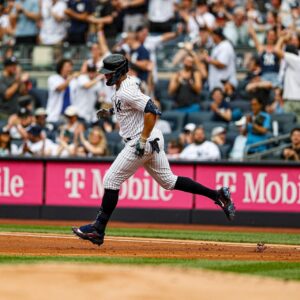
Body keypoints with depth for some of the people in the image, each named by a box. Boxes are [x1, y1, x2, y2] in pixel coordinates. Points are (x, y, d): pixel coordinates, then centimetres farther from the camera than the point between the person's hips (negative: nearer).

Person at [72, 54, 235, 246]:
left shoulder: (126, 92, -18)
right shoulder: (124, 86, 13)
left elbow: (152, 111, -27)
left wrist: (143, 140, -26)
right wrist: (111, 112, 19)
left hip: (143, 142, -11)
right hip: (153, 141, 11)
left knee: (111, 180, -6)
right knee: (168, 181, 15)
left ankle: (98, 230, -3)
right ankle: (218, 195, 11)